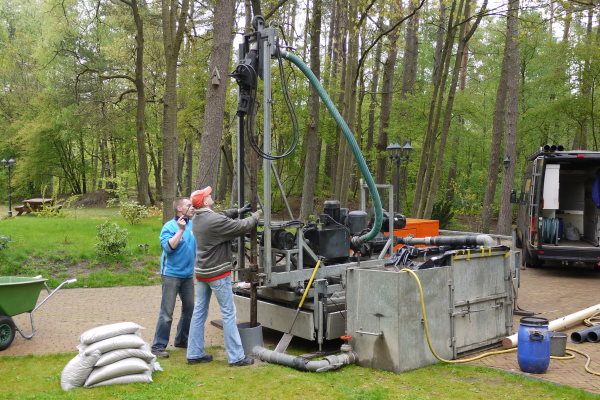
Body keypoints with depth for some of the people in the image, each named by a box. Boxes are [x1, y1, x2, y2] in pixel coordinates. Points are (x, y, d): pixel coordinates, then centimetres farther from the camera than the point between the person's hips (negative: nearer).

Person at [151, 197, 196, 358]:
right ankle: (158, 346, 3)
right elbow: (168, 247, -22)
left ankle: (182, 340, 29)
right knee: (167, 312, -4)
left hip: (188, 274, 6)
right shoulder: (170, 227, -10)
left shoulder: (193, 225, 5)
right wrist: (180, 230, -23)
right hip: (172, 274, -6)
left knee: (189, 309, 13)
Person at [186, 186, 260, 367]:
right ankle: (236, 357, 4)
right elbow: (242, 226, -15)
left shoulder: (197, 218, 5)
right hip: (217, 273, -8)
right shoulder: (215, 221, -21)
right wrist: (255, 216, 3)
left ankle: (194, 354, 20)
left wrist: (238, 211, 19)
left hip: (201, 273, 9)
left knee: (199, 312, 13)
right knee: (228, 313, -1)